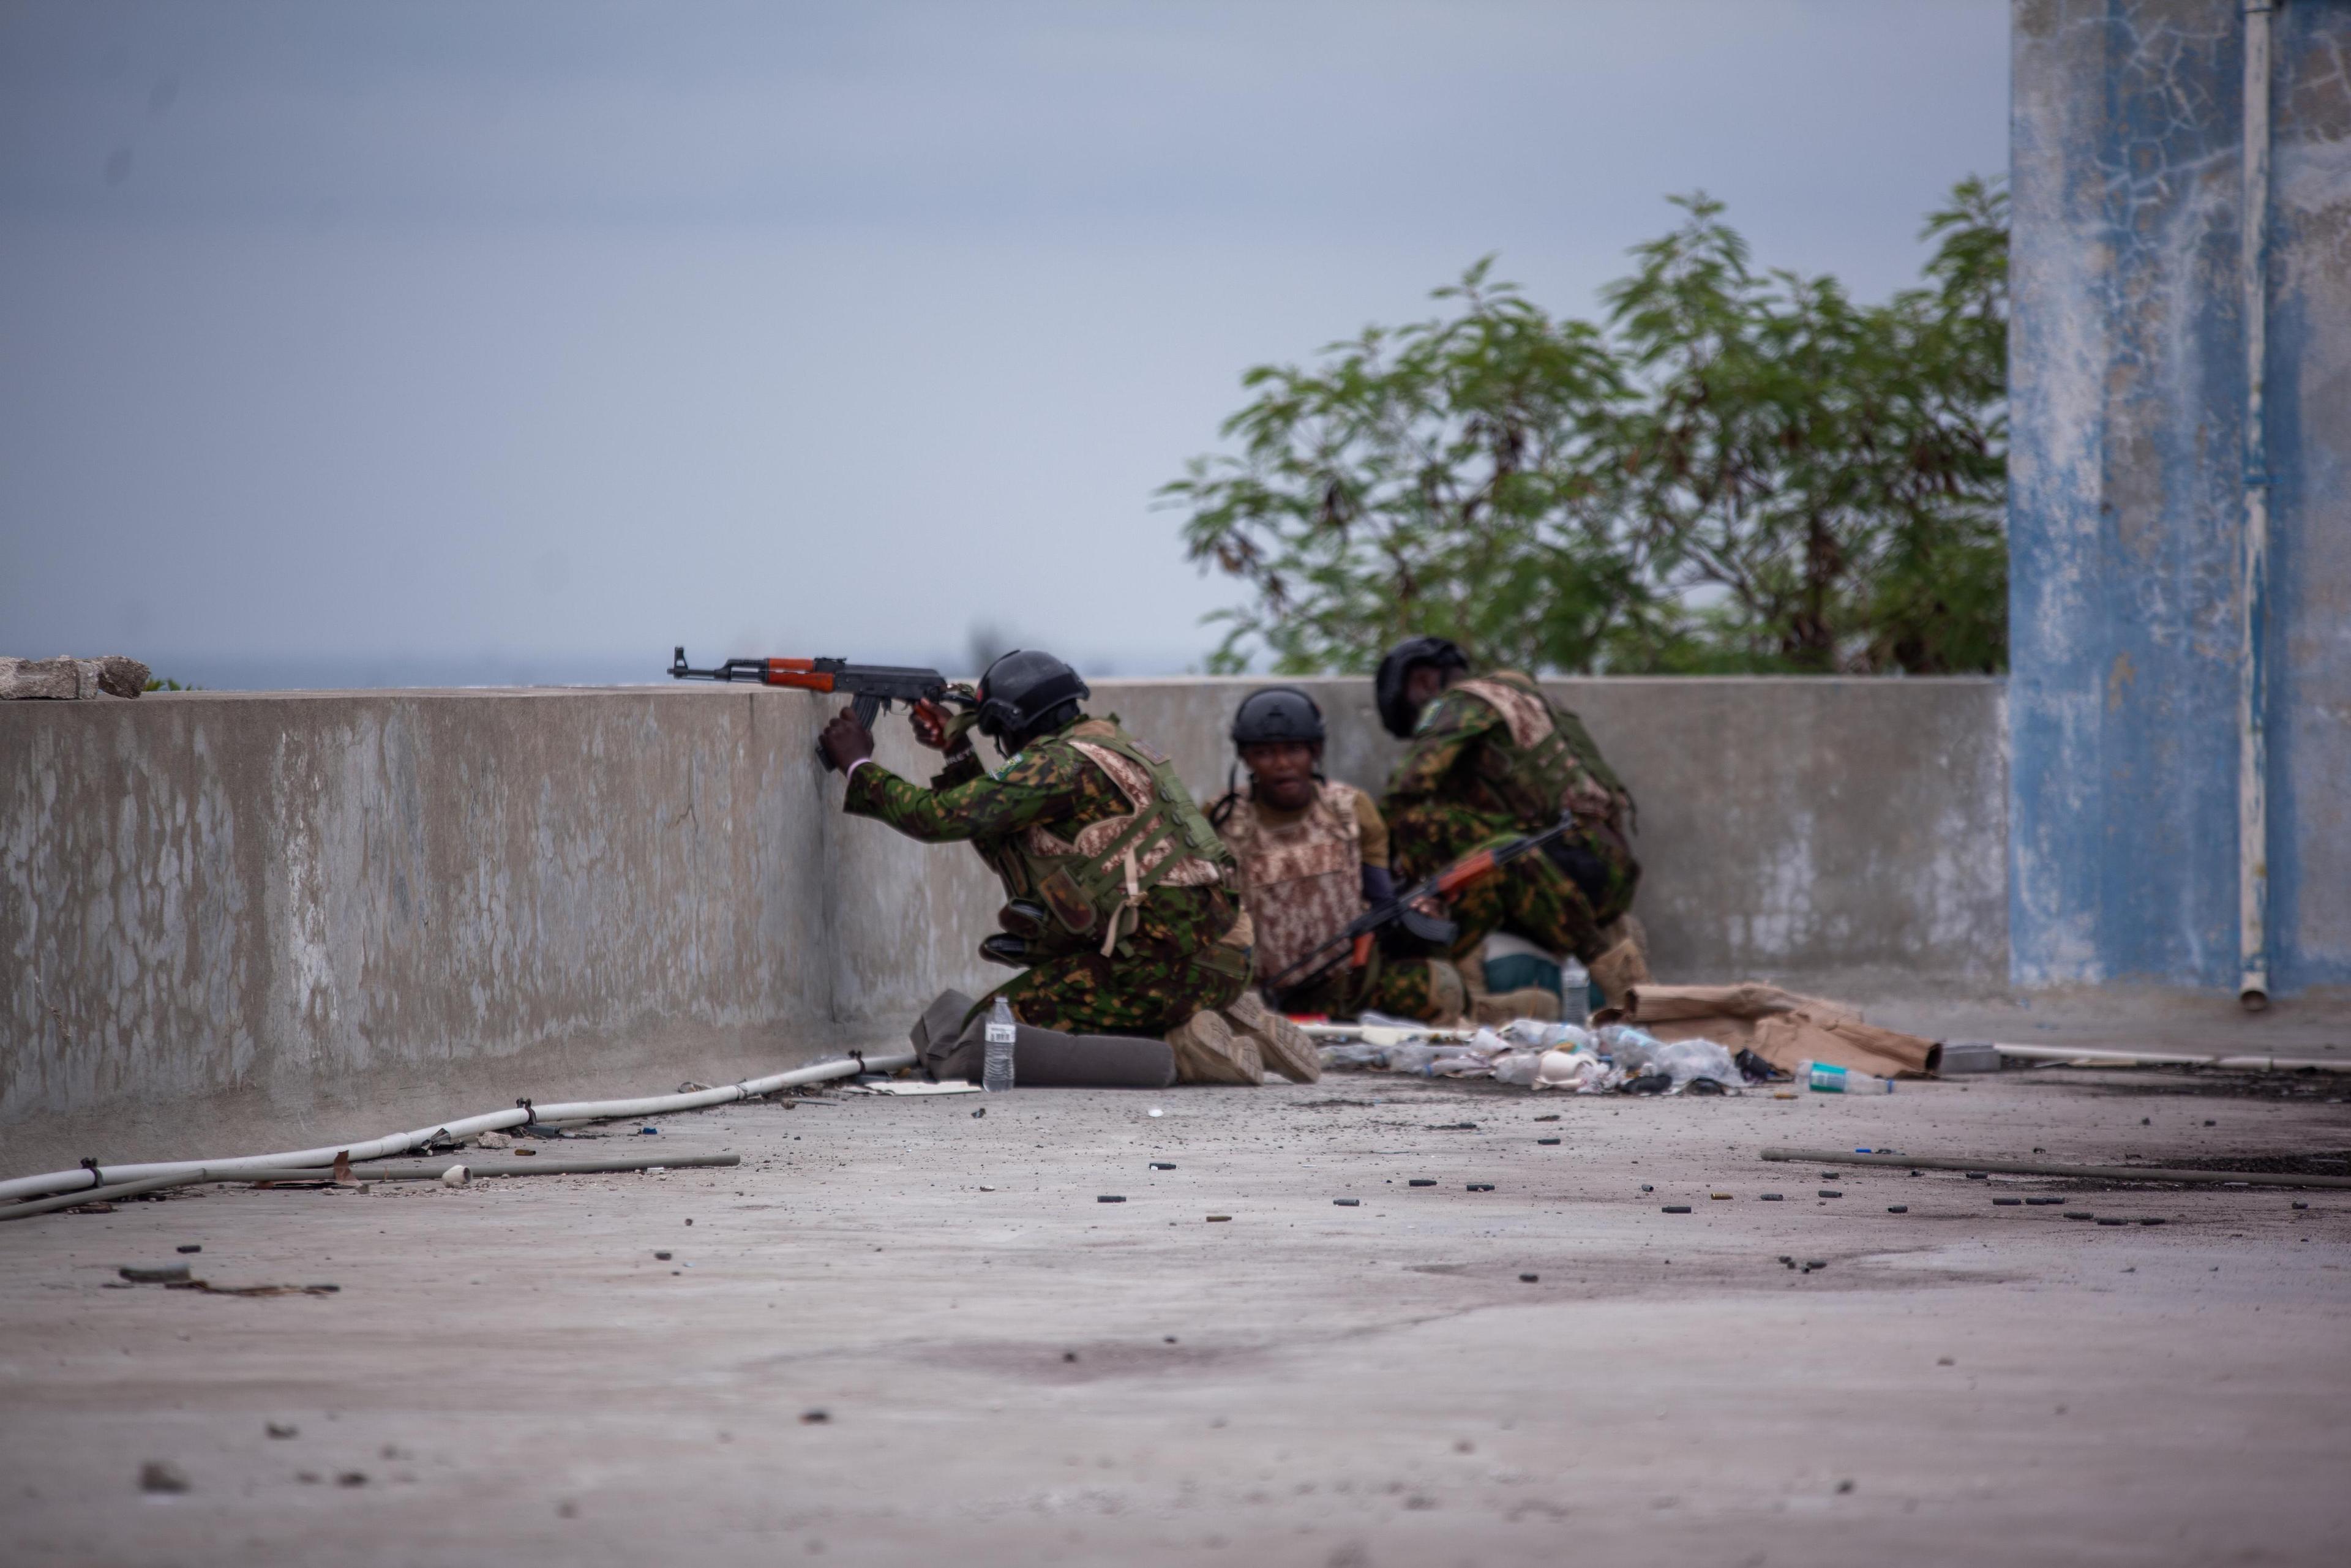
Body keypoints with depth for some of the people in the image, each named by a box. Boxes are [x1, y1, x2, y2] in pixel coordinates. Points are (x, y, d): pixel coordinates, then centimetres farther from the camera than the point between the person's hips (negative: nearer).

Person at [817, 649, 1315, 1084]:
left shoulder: (1059, 764, -10)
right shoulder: (1100, 741, 19)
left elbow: (939, 817, -11)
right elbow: (998, 839, 26)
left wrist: (859, 765, 3)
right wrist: (957, 754, 25)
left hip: (1167, 959, -9)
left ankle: (1176, 1050, -13)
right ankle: (1235, 1030, 12)